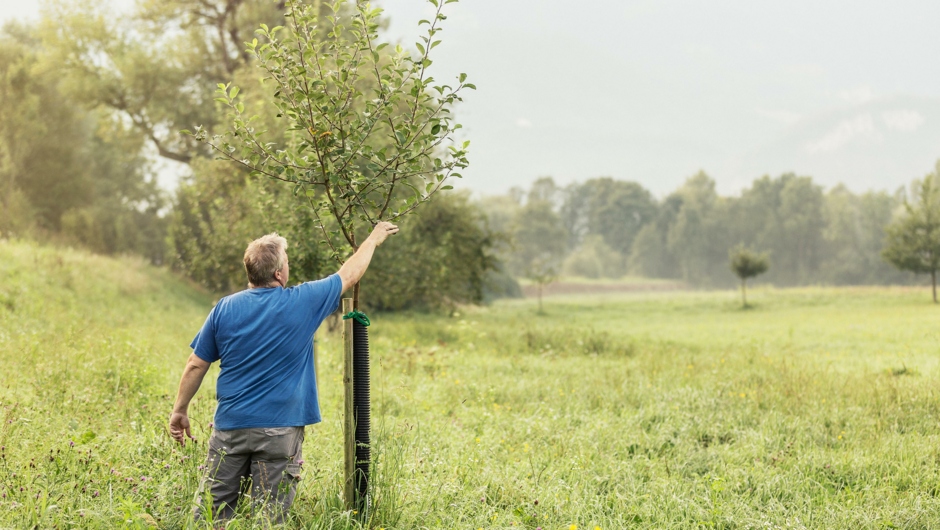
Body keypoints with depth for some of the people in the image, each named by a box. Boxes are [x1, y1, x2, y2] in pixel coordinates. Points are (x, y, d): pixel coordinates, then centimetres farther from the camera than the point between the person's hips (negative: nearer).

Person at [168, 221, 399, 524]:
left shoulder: (225, 308, 1)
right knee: (268, 518, 2)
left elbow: (196, 366, 5)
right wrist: (373, 240, 26)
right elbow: (349, 274, 10)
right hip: (279, 430, -2)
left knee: (211, 512, 8)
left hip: (230, 425, 3)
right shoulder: (302, 302, -5)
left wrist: (180, 411, 17)